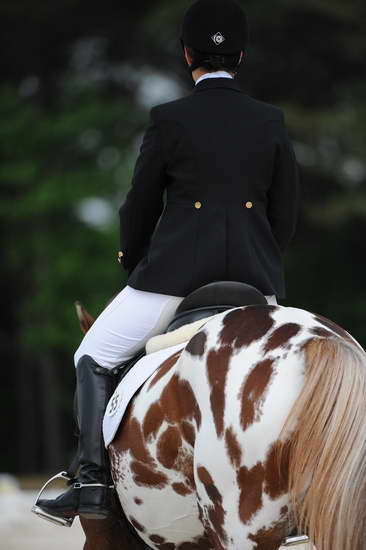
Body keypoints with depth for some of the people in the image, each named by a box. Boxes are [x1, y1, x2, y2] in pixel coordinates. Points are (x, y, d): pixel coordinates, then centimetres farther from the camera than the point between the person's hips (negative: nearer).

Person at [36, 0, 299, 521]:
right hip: (256, 277, 3)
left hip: (176, 274, -3)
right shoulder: (272, 121, 4)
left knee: (94, 359, 13)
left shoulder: (168, 120, -5)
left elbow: (140, 206, 3)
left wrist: (132, 262, 21)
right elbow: (286, 213, 8)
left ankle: (93, 483, -1)